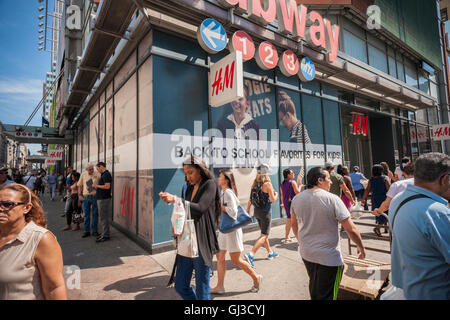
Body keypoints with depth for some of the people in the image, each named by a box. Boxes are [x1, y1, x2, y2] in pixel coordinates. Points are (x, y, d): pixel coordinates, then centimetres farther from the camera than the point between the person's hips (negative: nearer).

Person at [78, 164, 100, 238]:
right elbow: (80, 186, 12)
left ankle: (95, 231, 17)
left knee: (95, 214, 5)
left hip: (95, 196, -2)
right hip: (85, 197, 3)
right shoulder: (83, 175, 5)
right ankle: (86, 231, 21)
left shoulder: (97, 175, -5)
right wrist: (79, 195, 4)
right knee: (86, 215, 9)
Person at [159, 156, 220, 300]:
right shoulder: (190, 188, 13)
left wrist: (175, 199, -26)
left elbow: (200, 208, -21)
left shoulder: (210, 185, -8)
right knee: (180, 286, 16)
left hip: (202, 244, -7)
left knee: (201, 291, 5)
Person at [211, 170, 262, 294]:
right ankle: (220, 286, 24)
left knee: (236, 260, 3)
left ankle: (256, 278, 24)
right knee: (220, 257, 12)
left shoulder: (228, 193, -20)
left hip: (232, 229, -9)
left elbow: (233, 212, -27)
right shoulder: (223, 192, 9)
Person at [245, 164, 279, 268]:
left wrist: (248, 209, 14)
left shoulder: (255, 183, 3)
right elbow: (273, 199, -15)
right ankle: (251, 255, -12)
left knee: (264, 233, 20)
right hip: (265, 212, -7)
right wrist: (276, 194, 5)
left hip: (257, 211, 7)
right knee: (264, 235, -1)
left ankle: (270, 252, 35)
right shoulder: (267, 184, -16)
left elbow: (251, 198, 7)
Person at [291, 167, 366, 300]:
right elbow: (351, 229, -15)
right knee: (326, 295, 11)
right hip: (329, 257, -5)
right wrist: (361, 247, 2)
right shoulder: (332, 199, -18)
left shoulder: (297, 199, -4)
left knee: (314, 289, 27)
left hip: (306, 253, 5)